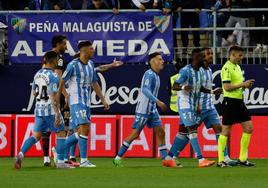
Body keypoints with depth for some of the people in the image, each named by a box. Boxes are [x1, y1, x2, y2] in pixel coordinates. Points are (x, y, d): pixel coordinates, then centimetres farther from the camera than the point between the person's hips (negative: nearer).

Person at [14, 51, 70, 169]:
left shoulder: (37, 74, 7)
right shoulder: (53, 77, -16)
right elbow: (53, 97, -20)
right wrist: (57, 114, -20)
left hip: (39, 109, 7)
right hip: (50, 110, -7)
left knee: (36, 136, 10)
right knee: (61, 134, 6)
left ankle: (21, 154, -10)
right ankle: (60, 162, 5)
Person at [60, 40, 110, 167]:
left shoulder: (90, 64, 13)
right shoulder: (73, 65, -11)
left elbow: (94, 83, 22)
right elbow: (62, 82, -6)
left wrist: (103, 100, 18)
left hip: (86, 103, 8)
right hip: (76, 102, -8)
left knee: (83, 131, 8)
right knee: (84, 129, -15)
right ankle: (83, 161, -13)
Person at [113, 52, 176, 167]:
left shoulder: (156, 75, 13)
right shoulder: (149, 74, -16)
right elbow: (145, 90, -28)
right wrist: (158, 101, -34)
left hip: (152, 109, 9)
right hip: (143, 109, -9)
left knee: (160, 132, 3)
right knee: (135, 134, -5)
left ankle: (165, 159, 5)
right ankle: (118, 158, 3)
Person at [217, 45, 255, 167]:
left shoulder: (237, 67, 16)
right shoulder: (227, 68, -13)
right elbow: (227, 87, -21)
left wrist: (246, 85, 6)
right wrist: (243, 84, -16)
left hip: (239, 101, 9)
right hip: (230, 101, -9)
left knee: (248, 127, 5)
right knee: (226, 131, -4)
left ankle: (243, 159, 11)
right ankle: (221, 160, 2)